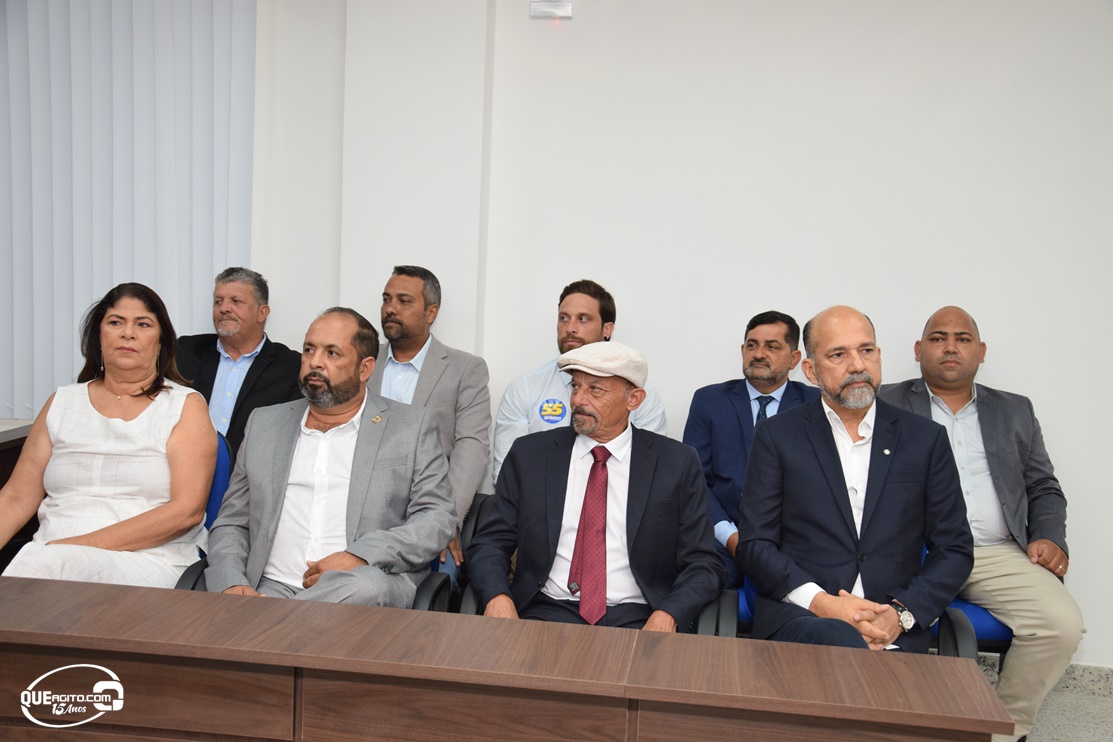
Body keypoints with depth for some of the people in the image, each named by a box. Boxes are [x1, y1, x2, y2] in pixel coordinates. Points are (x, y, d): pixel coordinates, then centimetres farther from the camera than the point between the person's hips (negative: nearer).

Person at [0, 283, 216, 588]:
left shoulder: (185, 405, 4)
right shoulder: (62, 403, 16)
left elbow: (187, 510, -8)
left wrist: (86, 544, -16)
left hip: (150, 562, -3)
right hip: (49, 554, 3)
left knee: (44, 563, -33)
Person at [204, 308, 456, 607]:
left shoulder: (412, 426, 8)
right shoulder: (264, 423, 18)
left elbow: (438, 516, 0)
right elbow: (230, 524, 18)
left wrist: (362, 556, -15)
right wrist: (232, 583, -3)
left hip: (370, 587, 1)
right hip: (272, 587, 0)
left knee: (368, 584, -35)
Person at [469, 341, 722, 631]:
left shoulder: (677, 464, 4)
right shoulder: (529, 454, 9)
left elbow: (703, 564, 4)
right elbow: (490, 542, 9)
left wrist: (667, 614, -15)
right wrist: (497, 596, -12)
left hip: (634, 618, 0)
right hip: (547, 610, 0)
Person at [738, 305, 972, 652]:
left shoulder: (925, 438, 10)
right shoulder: (777, 435, 6)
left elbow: (954, 549, 11)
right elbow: (754, 545, 2)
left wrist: (901, 613, -6)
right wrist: (822, 603, -13)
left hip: (894, 628, 3)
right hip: (799, 615, -2)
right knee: (840, 639, -36)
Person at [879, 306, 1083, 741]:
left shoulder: (1015, 411, 21)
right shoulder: (887, 405, 11)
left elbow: (1044, 489, 21)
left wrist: (1050, 538, 1)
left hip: (997, 554, 3)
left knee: (1062, 623, -22)